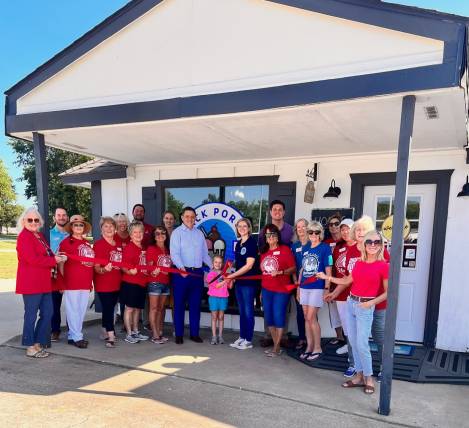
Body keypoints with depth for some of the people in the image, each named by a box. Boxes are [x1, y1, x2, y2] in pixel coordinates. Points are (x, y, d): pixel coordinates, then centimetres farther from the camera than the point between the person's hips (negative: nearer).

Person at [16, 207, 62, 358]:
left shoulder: (39, 235, 16)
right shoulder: (24, 237, -11)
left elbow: (46, 254, 24)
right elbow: (33, 259, -20)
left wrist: (54, 256, 1)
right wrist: (54, 260, -13)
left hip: (43, 282, 9)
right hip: (30, 282, -9)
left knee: (47, 313, 12)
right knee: (31, 314, 1)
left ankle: (38, 343, 24)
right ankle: (31, 348, 13)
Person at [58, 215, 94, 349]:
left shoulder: (87, 243, 13)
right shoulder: (66, 242, -5)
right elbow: (61, 263, -7)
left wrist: (90, 282, 17)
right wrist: (63, 280, -9)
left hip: (85, 283, 7)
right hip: (71, 283, -7)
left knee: (81, 311, 11)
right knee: (73, 310, 0)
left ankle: (73, 335, 22)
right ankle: (77, 337, 8)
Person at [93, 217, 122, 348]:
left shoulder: (119, 245, 9)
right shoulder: (98, 244, -9)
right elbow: (96, 267, -13)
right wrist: (104, 270, -31)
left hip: (116, 283, 6)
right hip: (103, 283, -6)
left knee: (110, 308, 14)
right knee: (108, 308, -8)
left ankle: (105, 332, 28)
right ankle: (111, 336, -5)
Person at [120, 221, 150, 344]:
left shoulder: (143, 249, 13)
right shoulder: (128, 247, -10)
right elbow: (123, 266, -16)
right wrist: (129, 271, -33)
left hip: (141, 283, 8)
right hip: (130, 282, -8)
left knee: (138, 308, 15)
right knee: (130, 308, 0)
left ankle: (135, 331, 27)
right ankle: (129, 334, 9)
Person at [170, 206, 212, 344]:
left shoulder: (199, 233, 14)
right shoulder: (177, 232, -2)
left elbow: (205, 254, 18)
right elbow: (174, 253, -13)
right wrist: (181, 267, -28)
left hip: (198, 272, 4)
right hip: (182, 272, -4)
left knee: (195, 304, 9)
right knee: (179, 304, 3)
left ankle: (194, 333, 19)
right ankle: (179, 334, 12)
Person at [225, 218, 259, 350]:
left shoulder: (252, 243, -10)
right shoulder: (238, 243, 12)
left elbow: (249, 265, -15)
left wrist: (232, 275, -15)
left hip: (249, 282, -7)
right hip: (239, 281, 7)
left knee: (248, 311, 1)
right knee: (241, 311, 13)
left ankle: (248, 341, 9)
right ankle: (242, 337, 23)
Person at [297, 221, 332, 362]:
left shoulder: (325, 248, -5)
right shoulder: (305, 249, 11)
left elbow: (328, 270, -8)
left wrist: (327, 288, -12)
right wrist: (298, 286, 14)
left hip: (317, 288, -6)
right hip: (304, 287, 6)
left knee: (311, 318, -6)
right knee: (307, 318, 9)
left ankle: (317, 348, 9)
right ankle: (309, 346, 20)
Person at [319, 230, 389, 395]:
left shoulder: (384, 265, -9)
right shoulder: (359, 263, 7)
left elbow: (387, 292, -6)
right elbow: (347, 280, 16)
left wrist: (372, 302, -17)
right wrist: (327, 277, 14)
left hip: (365, 307, -6)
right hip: (351, 303, 6)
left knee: (362, 344, -6)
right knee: (353, 342, 10)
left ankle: (368, 378, 13)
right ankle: (359, 376, 23)